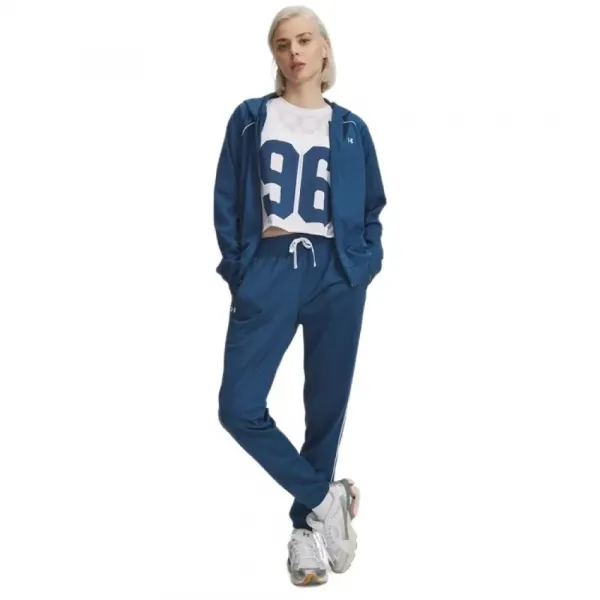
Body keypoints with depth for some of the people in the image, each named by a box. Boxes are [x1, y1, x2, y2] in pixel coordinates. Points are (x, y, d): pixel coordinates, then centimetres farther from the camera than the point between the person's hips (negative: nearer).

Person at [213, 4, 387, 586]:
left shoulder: (350, 129, 10)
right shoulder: (249, 119, 8)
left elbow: (372, 208, 14)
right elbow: (227, 201, 7)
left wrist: (364, 266, -1)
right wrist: (236, 270, -3)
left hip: (336, 276, 0)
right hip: (269, 271, 0)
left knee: (326, 406, 5)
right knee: (238, 406, -11)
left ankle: (307, 526, 22)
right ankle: (326, 498, 7)